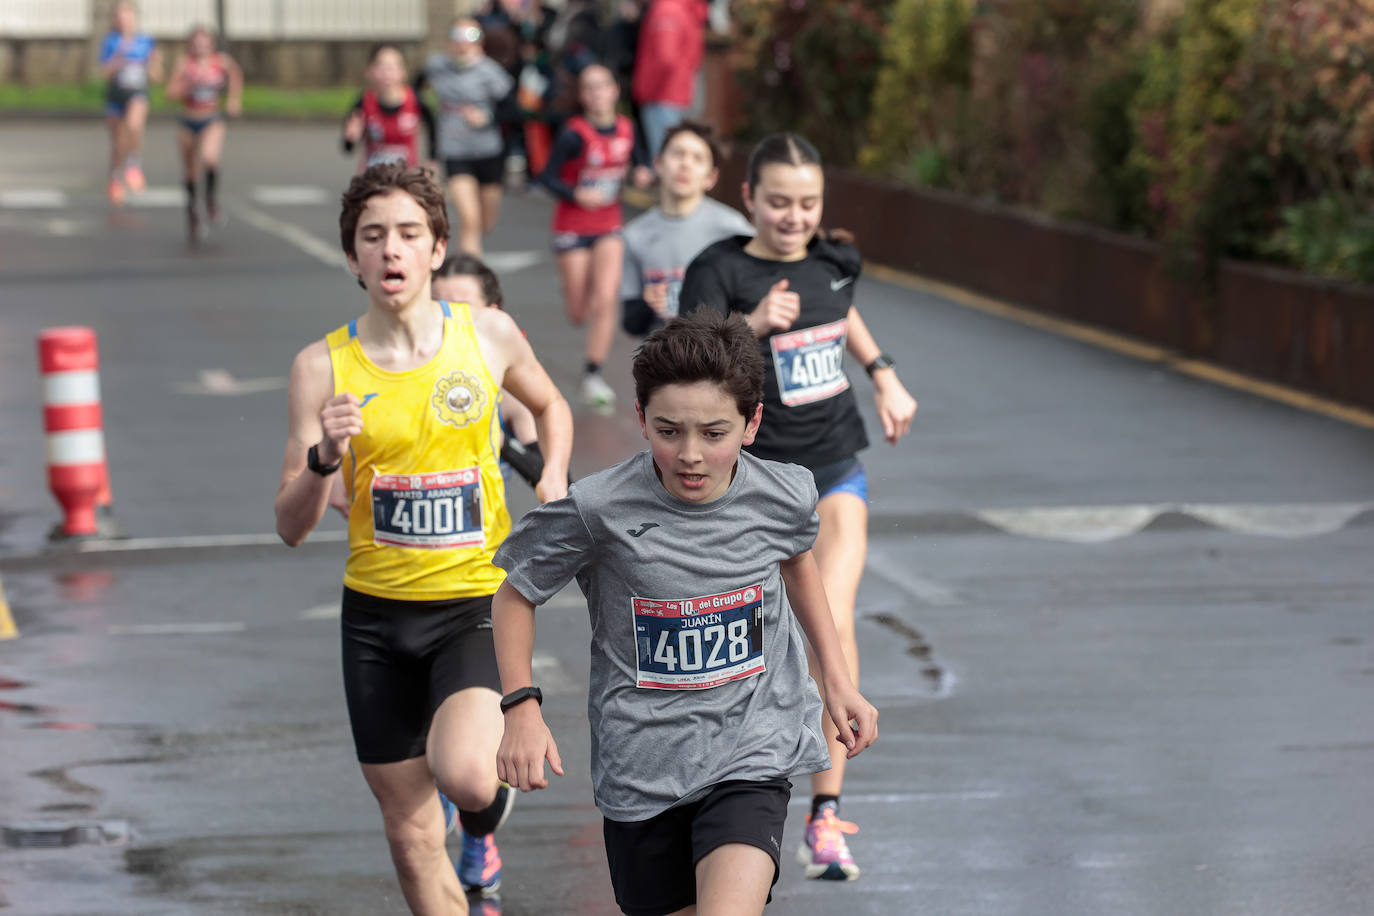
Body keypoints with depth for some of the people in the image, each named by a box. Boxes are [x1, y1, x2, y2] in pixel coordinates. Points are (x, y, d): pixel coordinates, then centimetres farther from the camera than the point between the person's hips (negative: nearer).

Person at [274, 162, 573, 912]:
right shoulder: (322, 367, -5)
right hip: (377, 615, 1)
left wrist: (554, 474, 2)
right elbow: (292, 527, -4)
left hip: (476, 603, -1)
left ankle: (485, 820, 12)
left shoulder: (488, 335, -2)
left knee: (461, 773, -26)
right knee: (412, 837, 7)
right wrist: (325, 457, -23)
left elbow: (550, 406, 21)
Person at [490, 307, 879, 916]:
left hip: (751, 749, 0)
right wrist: (521, 707, -9)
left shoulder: (783, 496, -7)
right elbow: (515, 596, 1)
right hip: (642, 765, 0)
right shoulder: (597, 511, -16)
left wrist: (837, 678, 17)